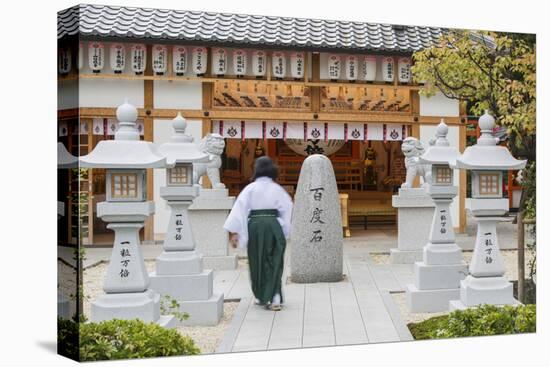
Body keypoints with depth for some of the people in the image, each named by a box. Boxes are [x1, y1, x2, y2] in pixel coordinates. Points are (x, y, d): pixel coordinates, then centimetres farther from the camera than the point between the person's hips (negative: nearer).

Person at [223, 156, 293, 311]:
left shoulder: (250, 188, -1)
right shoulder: (277, 189, 2)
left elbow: (240, 208, -7)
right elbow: (287, 210, 3)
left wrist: (234, 232, -7)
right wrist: (284, 232, 12)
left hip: (254, 226, 0)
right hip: (273, 225, 0)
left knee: (257, 262, 15)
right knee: (274, 262, 4)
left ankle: (261, 297, 24)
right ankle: (274, 297, -7)